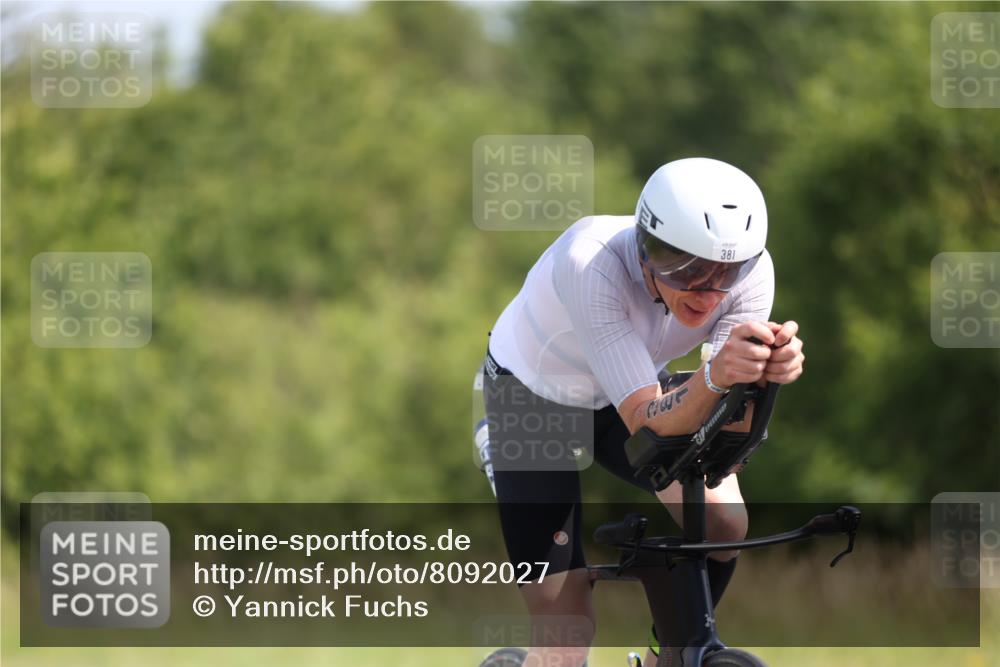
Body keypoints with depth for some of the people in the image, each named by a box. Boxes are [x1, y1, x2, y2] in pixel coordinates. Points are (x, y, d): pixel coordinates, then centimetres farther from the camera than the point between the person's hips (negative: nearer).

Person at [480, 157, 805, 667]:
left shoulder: (749, 271, -27)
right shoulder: (590, 262, -39)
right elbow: (645, 423, -41)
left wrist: (763, 374, -50)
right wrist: (715, 376, -60)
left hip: (619, 399, 4)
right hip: (533, 399, -4)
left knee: (721, 519, -23)